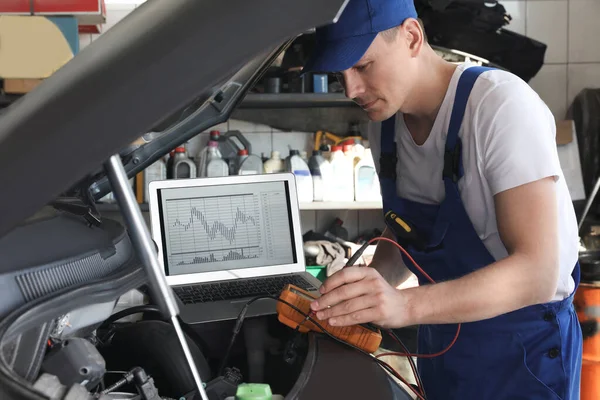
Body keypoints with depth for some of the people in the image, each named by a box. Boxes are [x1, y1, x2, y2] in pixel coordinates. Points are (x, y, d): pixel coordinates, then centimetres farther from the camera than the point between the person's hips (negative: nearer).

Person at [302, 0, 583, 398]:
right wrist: (363, 295, -11)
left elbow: (537, 273, -29)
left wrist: (406, 304, -40)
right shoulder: (383, 121, -3)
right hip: (442, 338, 6)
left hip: (524, 342, -6)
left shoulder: (503, 105, -24)